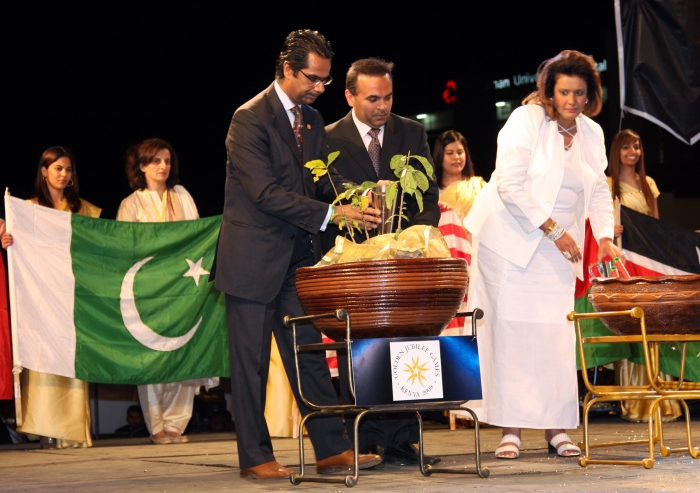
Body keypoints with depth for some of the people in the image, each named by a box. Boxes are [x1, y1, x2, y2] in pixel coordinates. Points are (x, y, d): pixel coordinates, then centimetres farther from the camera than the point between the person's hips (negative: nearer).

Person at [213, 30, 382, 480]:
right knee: (251, 362, 1)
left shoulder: (312, 121, 11)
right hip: (253, 259, -7)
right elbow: (266, 192, -21)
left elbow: (321, 183, 14)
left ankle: (333, 449, 12)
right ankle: (255, 457, 8)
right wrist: (330, 213, -25)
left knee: (311, 356, 8)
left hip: (296, 258, 7)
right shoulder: (250, 118, -14)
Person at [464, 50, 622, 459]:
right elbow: (510, 185, -17)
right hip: (510, 239, -5)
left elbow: (598, 191, 13)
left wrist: (605, 237, -3)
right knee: (510, 331, -5)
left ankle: (557, 427, 5)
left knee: (556, 333, -1)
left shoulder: (592, 134, 8)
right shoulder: (526, 120, -10)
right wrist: (553, 229, -17)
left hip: (556, 250, 5)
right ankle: (511, 429, -2)